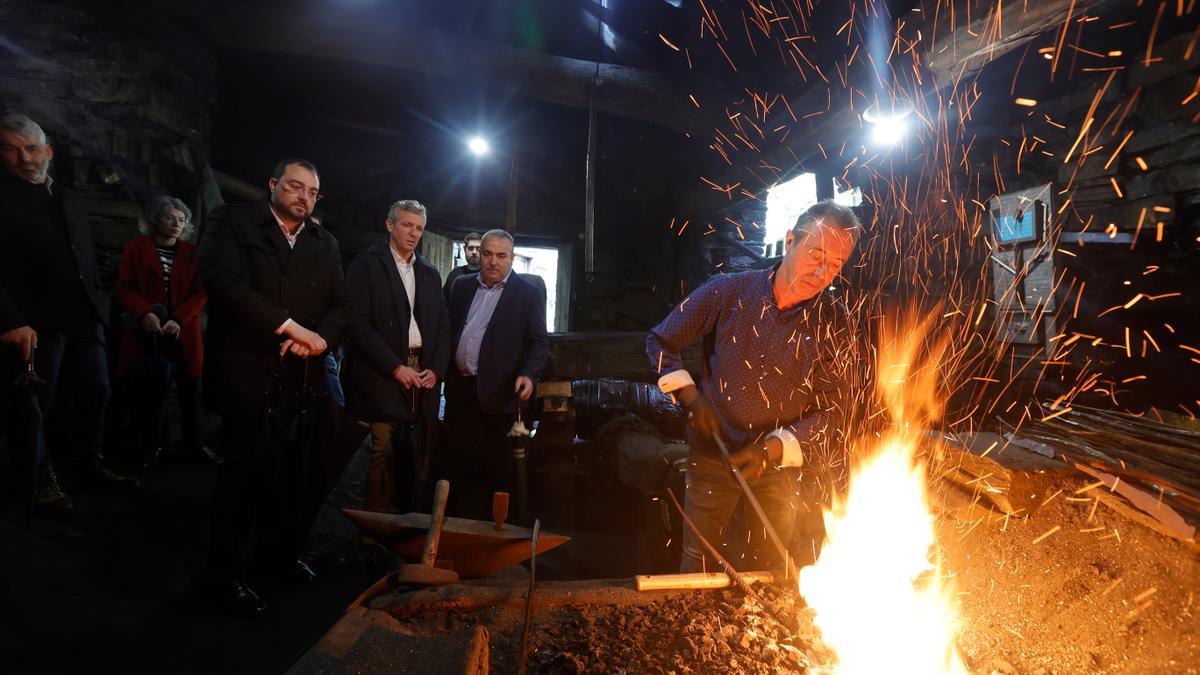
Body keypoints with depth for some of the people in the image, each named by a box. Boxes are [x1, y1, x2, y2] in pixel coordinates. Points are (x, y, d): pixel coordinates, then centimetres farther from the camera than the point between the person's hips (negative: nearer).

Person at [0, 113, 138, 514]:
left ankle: (91, 466, 25)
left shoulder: (71, 200, 16)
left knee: (95, 395, 11)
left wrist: (99, 306, 10)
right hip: (36, 323, -6)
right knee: (36, 405, 6)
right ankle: (43, 479, 19)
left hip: (85, 319, 6)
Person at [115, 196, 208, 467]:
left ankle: (192, 442, 16)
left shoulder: (191, 251, 8)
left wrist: (179, 320, -15)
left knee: (187, 389, 5)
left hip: (182, 331, 1)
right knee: (148, 390, -2)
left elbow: (200, 293, 1)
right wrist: (145, 313, -17)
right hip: (146, 331, -1)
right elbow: (125, 288, 1)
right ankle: (150, 448, 8)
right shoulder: (135, 247, 6)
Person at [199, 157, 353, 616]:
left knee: (288, 471, 8)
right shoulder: (232, 223, 2)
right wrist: (289, 326, -18)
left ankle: (278, 553, 27)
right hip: (247, 373, -4)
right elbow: (226, 281, -14)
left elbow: (341, 304, 11)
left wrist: (318, 338, -10)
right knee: (243, 471, 1)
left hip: (301, 378, 4)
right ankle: (229, 573, 16)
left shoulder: (324, 243, 15)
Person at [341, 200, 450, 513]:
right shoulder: (367, 263, 1)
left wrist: (436, 369, 1)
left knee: (416, 458, 4)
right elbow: (357, 323, -8)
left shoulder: (430, 273, 17)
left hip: (424, 374, 5)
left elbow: (443, 326, 16)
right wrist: (396, 367, -12)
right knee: (382, 455, -6)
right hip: (382, 377, -4)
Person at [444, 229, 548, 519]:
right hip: (459, 387, 5)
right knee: (458, 457, 12)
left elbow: (539, 341, -5)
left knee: (496, 461, 6)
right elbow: (449, 329, 15)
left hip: (496, 392, -4)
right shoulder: (462, 285, 11)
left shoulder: (527, 294, -3)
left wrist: (528, 374, -20)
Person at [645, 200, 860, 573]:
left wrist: (773, 449, -21)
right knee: (697, 566, 10)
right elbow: (661, 341, 1)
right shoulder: (727, 291, -12)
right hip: (712, 454, -1)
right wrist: (692, 397, -10)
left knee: (771, 569, 18)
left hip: (779, 463, 1)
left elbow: (832, 411, -8)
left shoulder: (832, 323, -11)